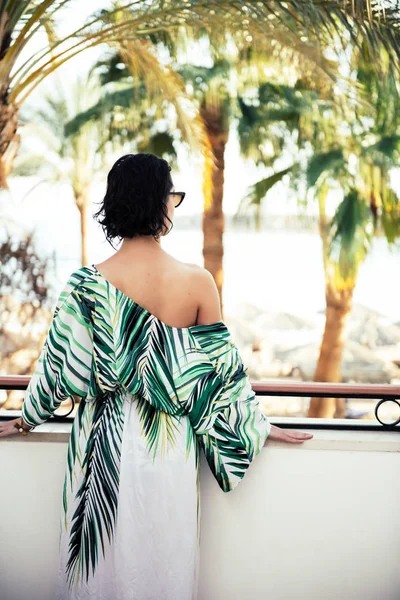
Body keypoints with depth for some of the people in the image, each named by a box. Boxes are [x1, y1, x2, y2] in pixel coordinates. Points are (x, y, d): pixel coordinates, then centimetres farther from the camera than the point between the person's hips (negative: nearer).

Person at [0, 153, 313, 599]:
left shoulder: (86, 284, -12)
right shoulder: (197, 282, -12)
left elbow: (59, 365, -3)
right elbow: (223, 369, -3)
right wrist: (261, 427, 12)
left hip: (105, 442, 0)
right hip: (168, 446, 0)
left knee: (100, 561, 16)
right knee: (165, 560, 16)